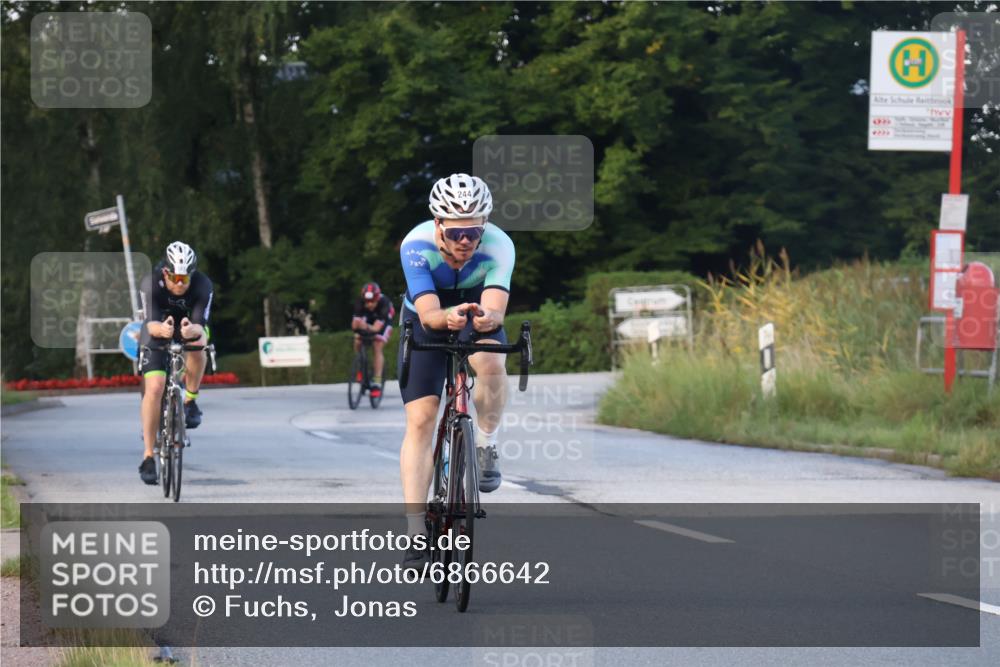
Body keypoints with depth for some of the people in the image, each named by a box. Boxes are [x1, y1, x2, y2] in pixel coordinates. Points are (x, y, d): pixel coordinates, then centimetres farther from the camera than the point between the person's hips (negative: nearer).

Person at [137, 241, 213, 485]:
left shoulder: (202, 285, -28)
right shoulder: (151, 284, -30)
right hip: (158, 329, -1)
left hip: (190, 325, 1)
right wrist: (160, 329, -62)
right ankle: (148, 457, -8)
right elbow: (150, 323, -38)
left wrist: (193, 330, -60)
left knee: (197, 345, -36)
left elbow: (201, 324, -36)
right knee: (154, 387, -17)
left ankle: (190, 402, -12)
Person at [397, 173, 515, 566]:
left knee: (490, 362, -36)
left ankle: (486, 445, -9)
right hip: (427, 323, 0)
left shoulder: (498, 246, -30)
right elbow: (428, 313, -40)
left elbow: (496, 309, -41)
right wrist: (448, 317, -62)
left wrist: (487, 317, -65)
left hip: (478, 317, 0)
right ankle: (416, 533, -10)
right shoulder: (417, 246, -31)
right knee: (420, 421, -12)